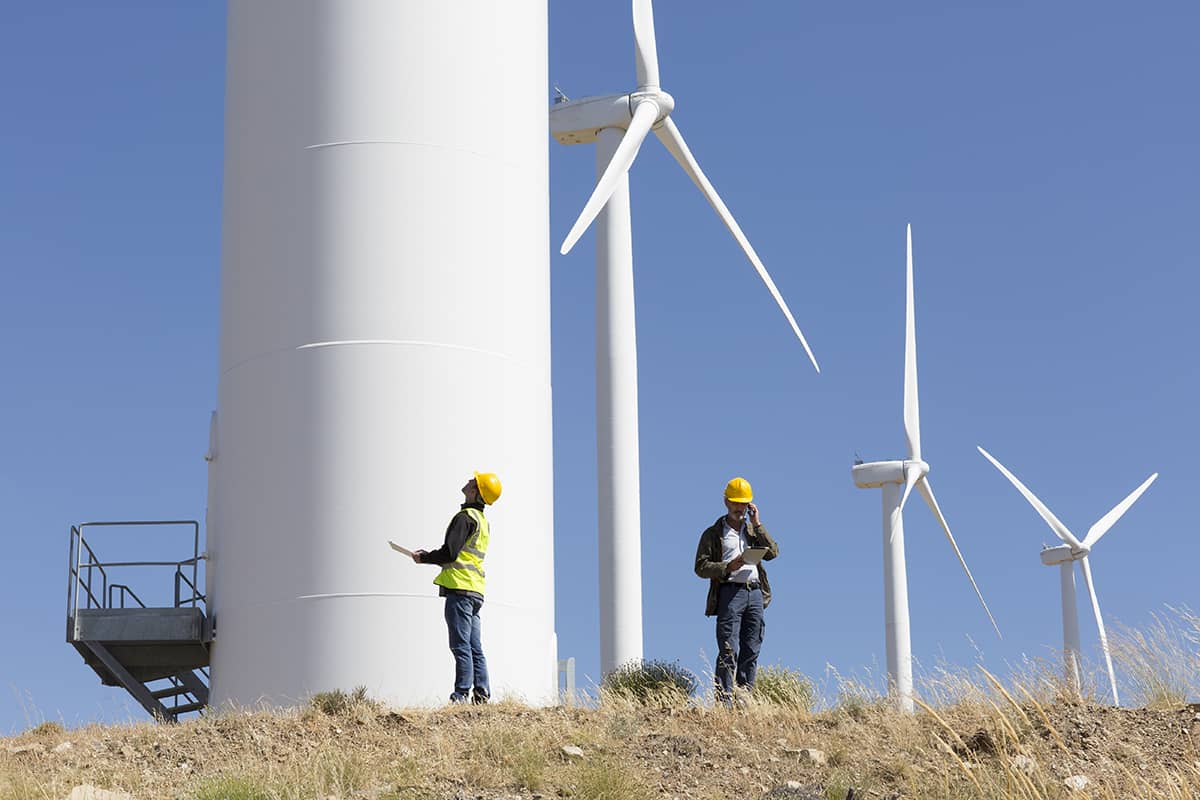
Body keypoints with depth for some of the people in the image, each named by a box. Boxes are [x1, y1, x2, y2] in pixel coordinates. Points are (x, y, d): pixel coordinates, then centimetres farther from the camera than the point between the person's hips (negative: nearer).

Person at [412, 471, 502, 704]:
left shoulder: (465, 517, -9)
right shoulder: (482, 520, 21)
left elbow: (449, 553, -16)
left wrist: (424, 558, -1)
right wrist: (428, 555, 20)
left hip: (460, 589, -9)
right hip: (476, 590, 9)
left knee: (461, 647, -11)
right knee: (475, 648, 8)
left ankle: (461, 696, -13)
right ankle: (481, 695, 5)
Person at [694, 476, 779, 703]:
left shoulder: (754, 530, 23)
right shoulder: (714, 533, 10)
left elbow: (772, 553, 8)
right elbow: (701, 567, 2)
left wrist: (757, 524, 4)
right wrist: (728, 568, -14)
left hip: (755, 593, 4)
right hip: (729, 592, -4)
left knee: (751, 652, 3)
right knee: (729, 652, -11)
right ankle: (724, 701, -15)